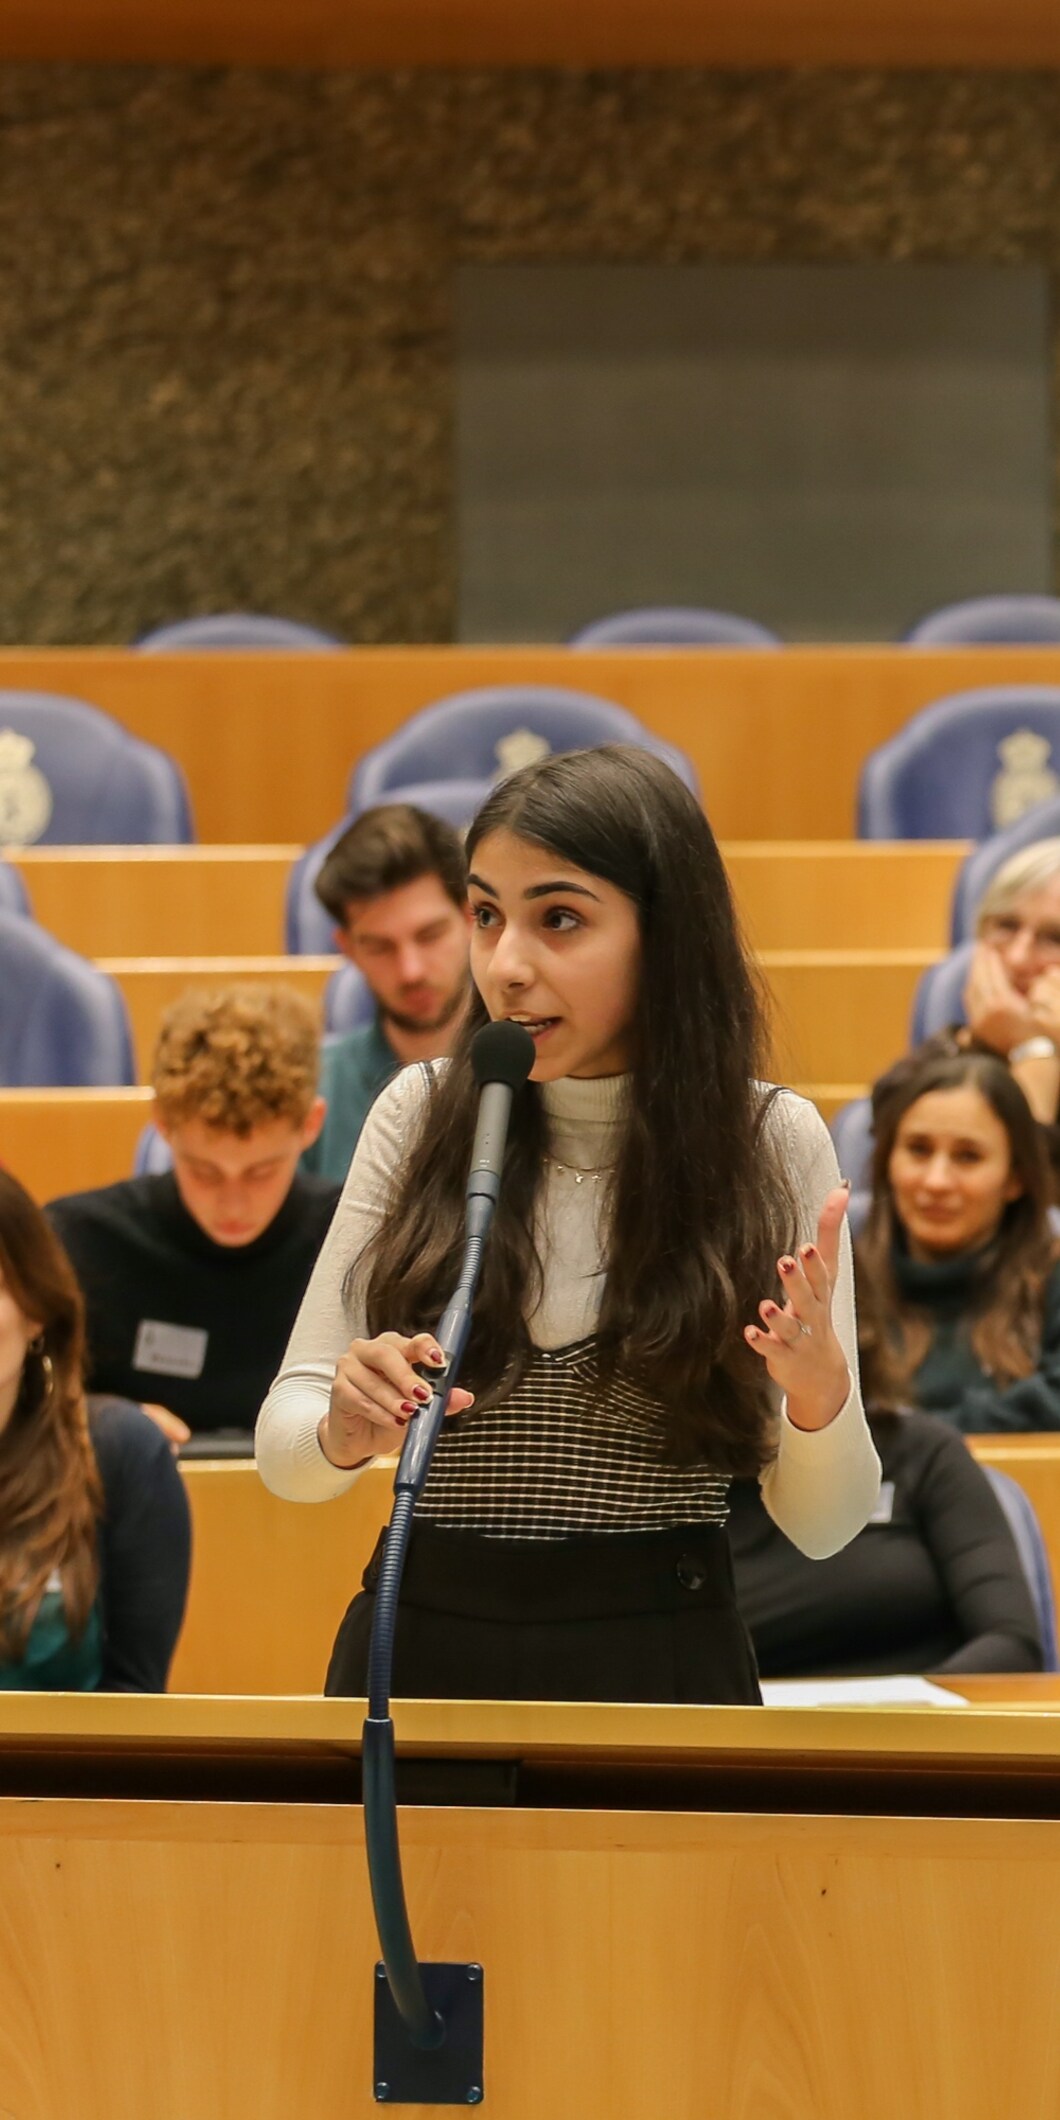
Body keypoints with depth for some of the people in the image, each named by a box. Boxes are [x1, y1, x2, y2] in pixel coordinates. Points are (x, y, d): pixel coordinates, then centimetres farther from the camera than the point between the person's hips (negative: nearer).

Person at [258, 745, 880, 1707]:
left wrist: (820, 1392, -24)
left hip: (662, 1661, -1)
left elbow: (823, 1525, -3)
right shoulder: (421, 1116, -3)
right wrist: (343, 1434, -24)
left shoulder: (774, 1141, -5)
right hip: (429, 1650, 1)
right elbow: (284, 1446, -1)